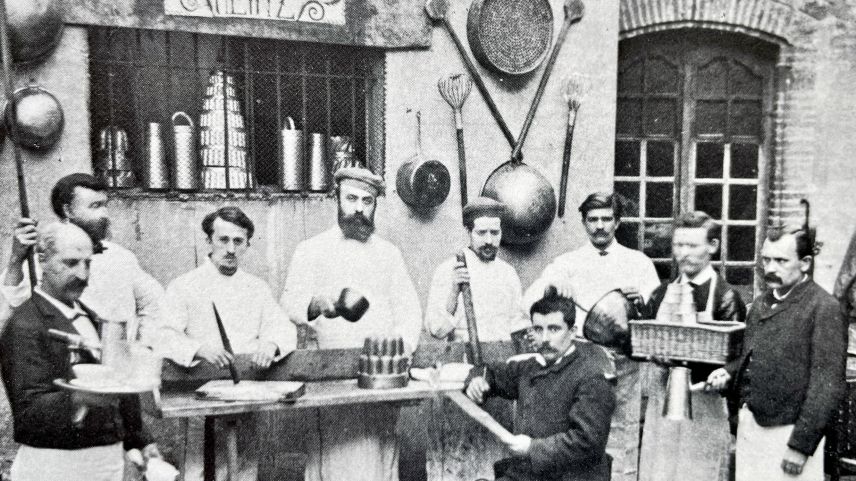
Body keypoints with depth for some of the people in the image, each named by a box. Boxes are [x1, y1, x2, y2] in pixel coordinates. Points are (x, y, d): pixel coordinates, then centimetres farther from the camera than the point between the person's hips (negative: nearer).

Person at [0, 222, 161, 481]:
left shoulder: (90, 317, 12)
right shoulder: (24, 326, -13)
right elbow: (29, 410, -20)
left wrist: (138, 440, 18)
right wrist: (78, 398, -37)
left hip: (109, 460, 7)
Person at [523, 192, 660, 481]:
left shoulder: (638, 261, 8)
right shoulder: (568, 262, 7)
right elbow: (528, 303, -2)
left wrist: (642, 299, -20)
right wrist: (550, 286, -22)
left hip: (622, 364, 0)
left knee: (621, 445, 4)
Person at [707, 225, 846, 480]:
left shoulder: (823, 308, -11)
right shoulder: (761, 303, 10)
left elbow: (828, 385, -14)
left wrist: (801, 445, -15)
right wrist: (729, 372, 0)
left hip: (790, 431, -6)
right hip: (749, 424, 6)